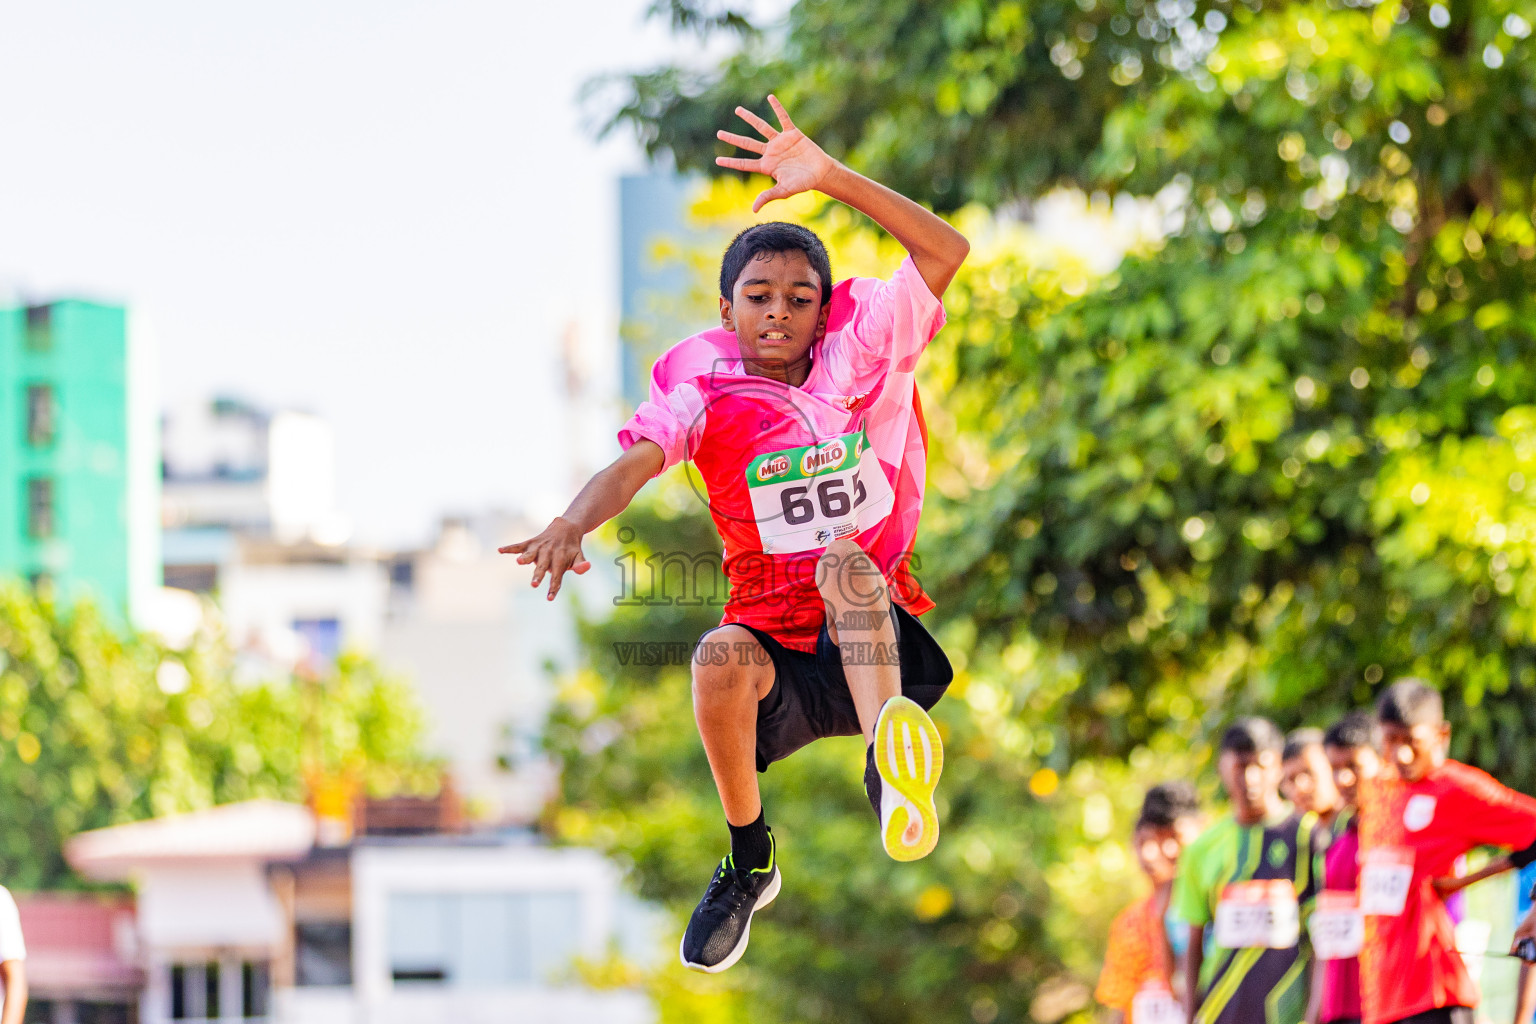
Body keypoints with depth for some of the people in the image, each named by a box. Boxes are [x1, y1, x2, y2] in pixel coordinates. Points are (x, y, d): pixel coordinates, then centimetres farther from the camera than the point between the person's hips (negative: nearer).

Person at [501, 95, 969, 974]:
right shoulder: (706, 391, 0)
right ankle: (750, 861, -9)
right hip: (778, 647, 1)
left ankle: (892, 762, -54)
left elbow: (945, 252, -7)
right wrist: (576, 522, -41)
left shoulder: (861, 357, 1)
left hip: (881, 637, -1)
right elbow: (637, 462, -18)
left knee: (843, 560, -32)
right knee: (722, 657, -33)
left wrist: (830, 177, -17)